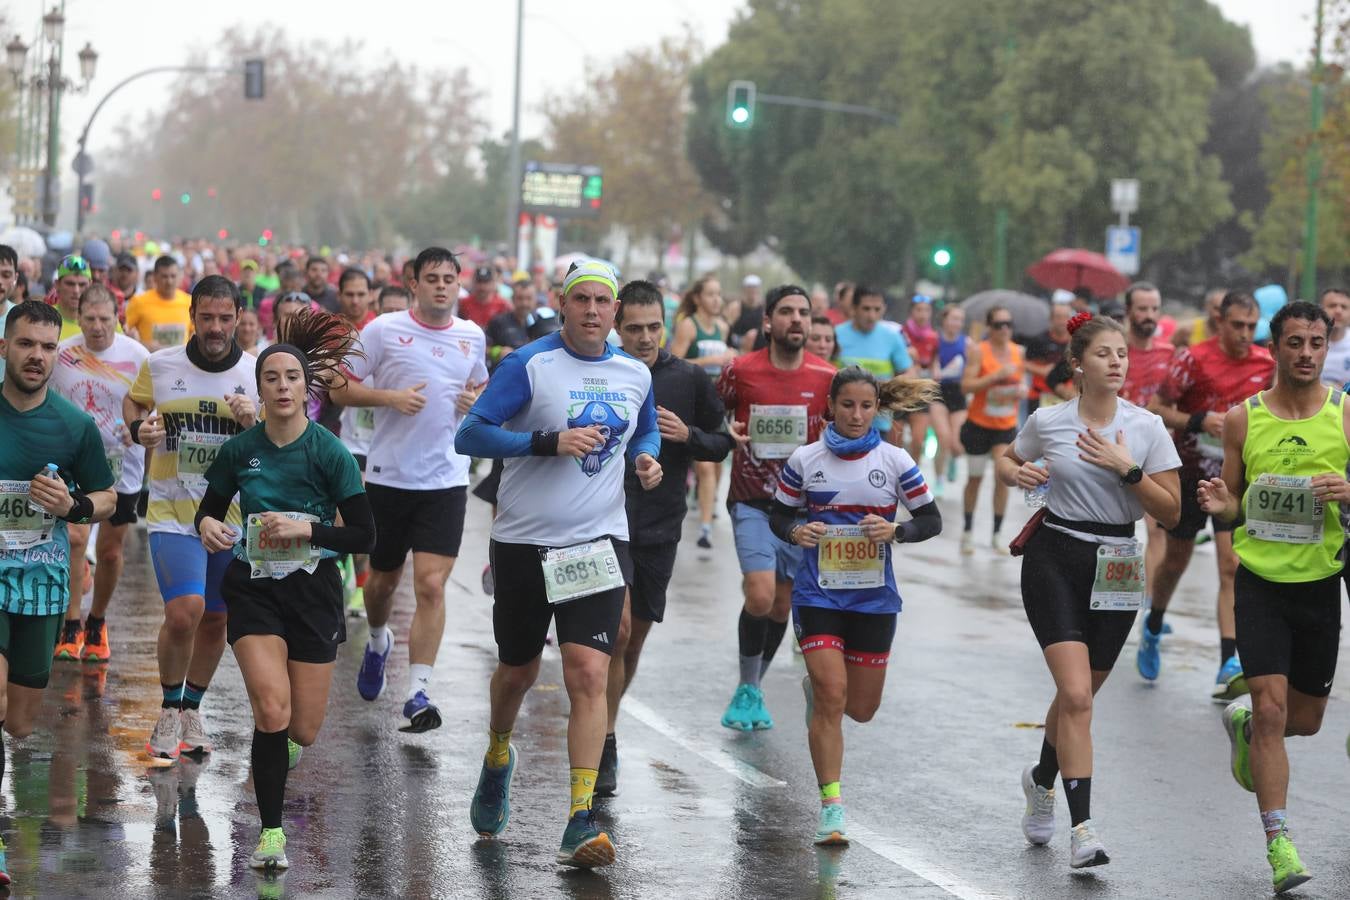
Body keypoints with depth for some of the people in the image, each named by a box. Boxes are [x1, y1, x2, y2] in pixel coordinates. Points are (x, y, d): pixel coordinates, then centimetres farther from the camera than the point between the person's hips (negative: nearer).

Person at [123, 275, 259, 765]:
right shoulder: (159, 365, -3)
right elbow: (132, 402, 17)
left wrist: (253, 423, -19)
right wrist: (138, 428, -4)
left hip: (234, 517, 2)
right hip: (173, 515, -2)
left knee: (216, 618, 12)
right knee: (184, 612, -18)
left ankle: (192, 708, 34)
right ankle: (169, 710, 4)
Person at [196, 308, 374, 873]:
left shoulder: (328, 453, -9)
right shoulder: (240, 450, -2)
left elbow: (363, 535, -9)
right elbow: (209, 507, 13)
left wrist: (305, 529, -23)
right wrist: (208, 525, -10)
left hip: (313, 591, 0)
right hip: (252, 589, 1)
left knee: (303, 732, 4)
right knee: (272, 710, -19)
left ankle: (277, 742, 45)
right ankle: (271, 832, -6)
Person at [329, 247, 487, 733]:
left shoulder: (473, 336, 7)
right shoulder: (384, 330, -4)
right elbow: (341, 389, -1)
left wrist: (476, 401, 1)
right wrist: (390, 397, -17)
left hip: (445, 478, 1)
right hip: (388, 474, -1)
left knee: (431, 586, -11)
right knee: (384, 578, 15)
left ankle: (418, 694, -10)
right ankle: (378, 642, 47)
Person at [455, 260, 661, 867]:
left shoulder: (635, 375, 6)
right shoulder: (529, 364, -8)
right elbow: (470, 434, -13)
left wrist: (647, 458, 3)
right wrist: (549, 442, -22)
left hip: (598, 544, 1)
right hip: (524, 543, -1)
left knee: (588, 674, -14)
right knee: (519, 670, 15)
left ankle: (580, 823, -15)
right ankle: (498, 756, 48)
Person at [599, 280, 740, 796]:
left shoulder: (690, 380, 2)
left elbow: (721, 443, 9)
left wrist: (688, 435, -9)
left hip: (659, 527, 3)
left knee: (635, 636, 11)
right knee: (617, 629, -15)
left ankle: (606, 724, 31)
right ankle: (605, 745, -6)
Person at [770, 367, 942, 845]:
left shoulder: (894, 461, -2)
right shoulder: (804, 460, -2)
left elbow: (932, 520, 3)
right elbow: (778, 515, 7)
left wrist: (895, 529, -17)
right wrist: (796, 531, -15)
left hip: (873, 596, 2)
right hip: (818, 594, -2)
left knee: (862, 707, 9)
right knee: (832, 697, -13)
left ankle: (816, 689, 45)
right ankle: (831, 808, -6)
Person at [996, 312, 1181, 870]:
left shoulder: (1147, 428, -2)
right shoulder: (1046, 422, -2)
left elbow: (1171, 512, -3)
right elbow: (1006, 460, 17)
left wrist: (1127, 468, -16)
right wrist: (1017, 473, -6)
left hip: (1116, 569, 2)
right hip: (1054, 559, -2)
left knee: (1077, 696, 13)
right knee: (1076, 694, -17)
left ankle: (1042, 779, 44)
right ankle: (1081, 828, -17)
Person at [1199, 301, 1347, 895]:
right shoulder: (1243, 418, 0)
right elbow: (1235, 503, 9)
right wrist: (1220, 505, -13)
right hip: (1260, 579, -1)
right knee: (1272, 710, -13)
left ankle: (1242, 723, 47)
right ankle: (1279, 845, -7)